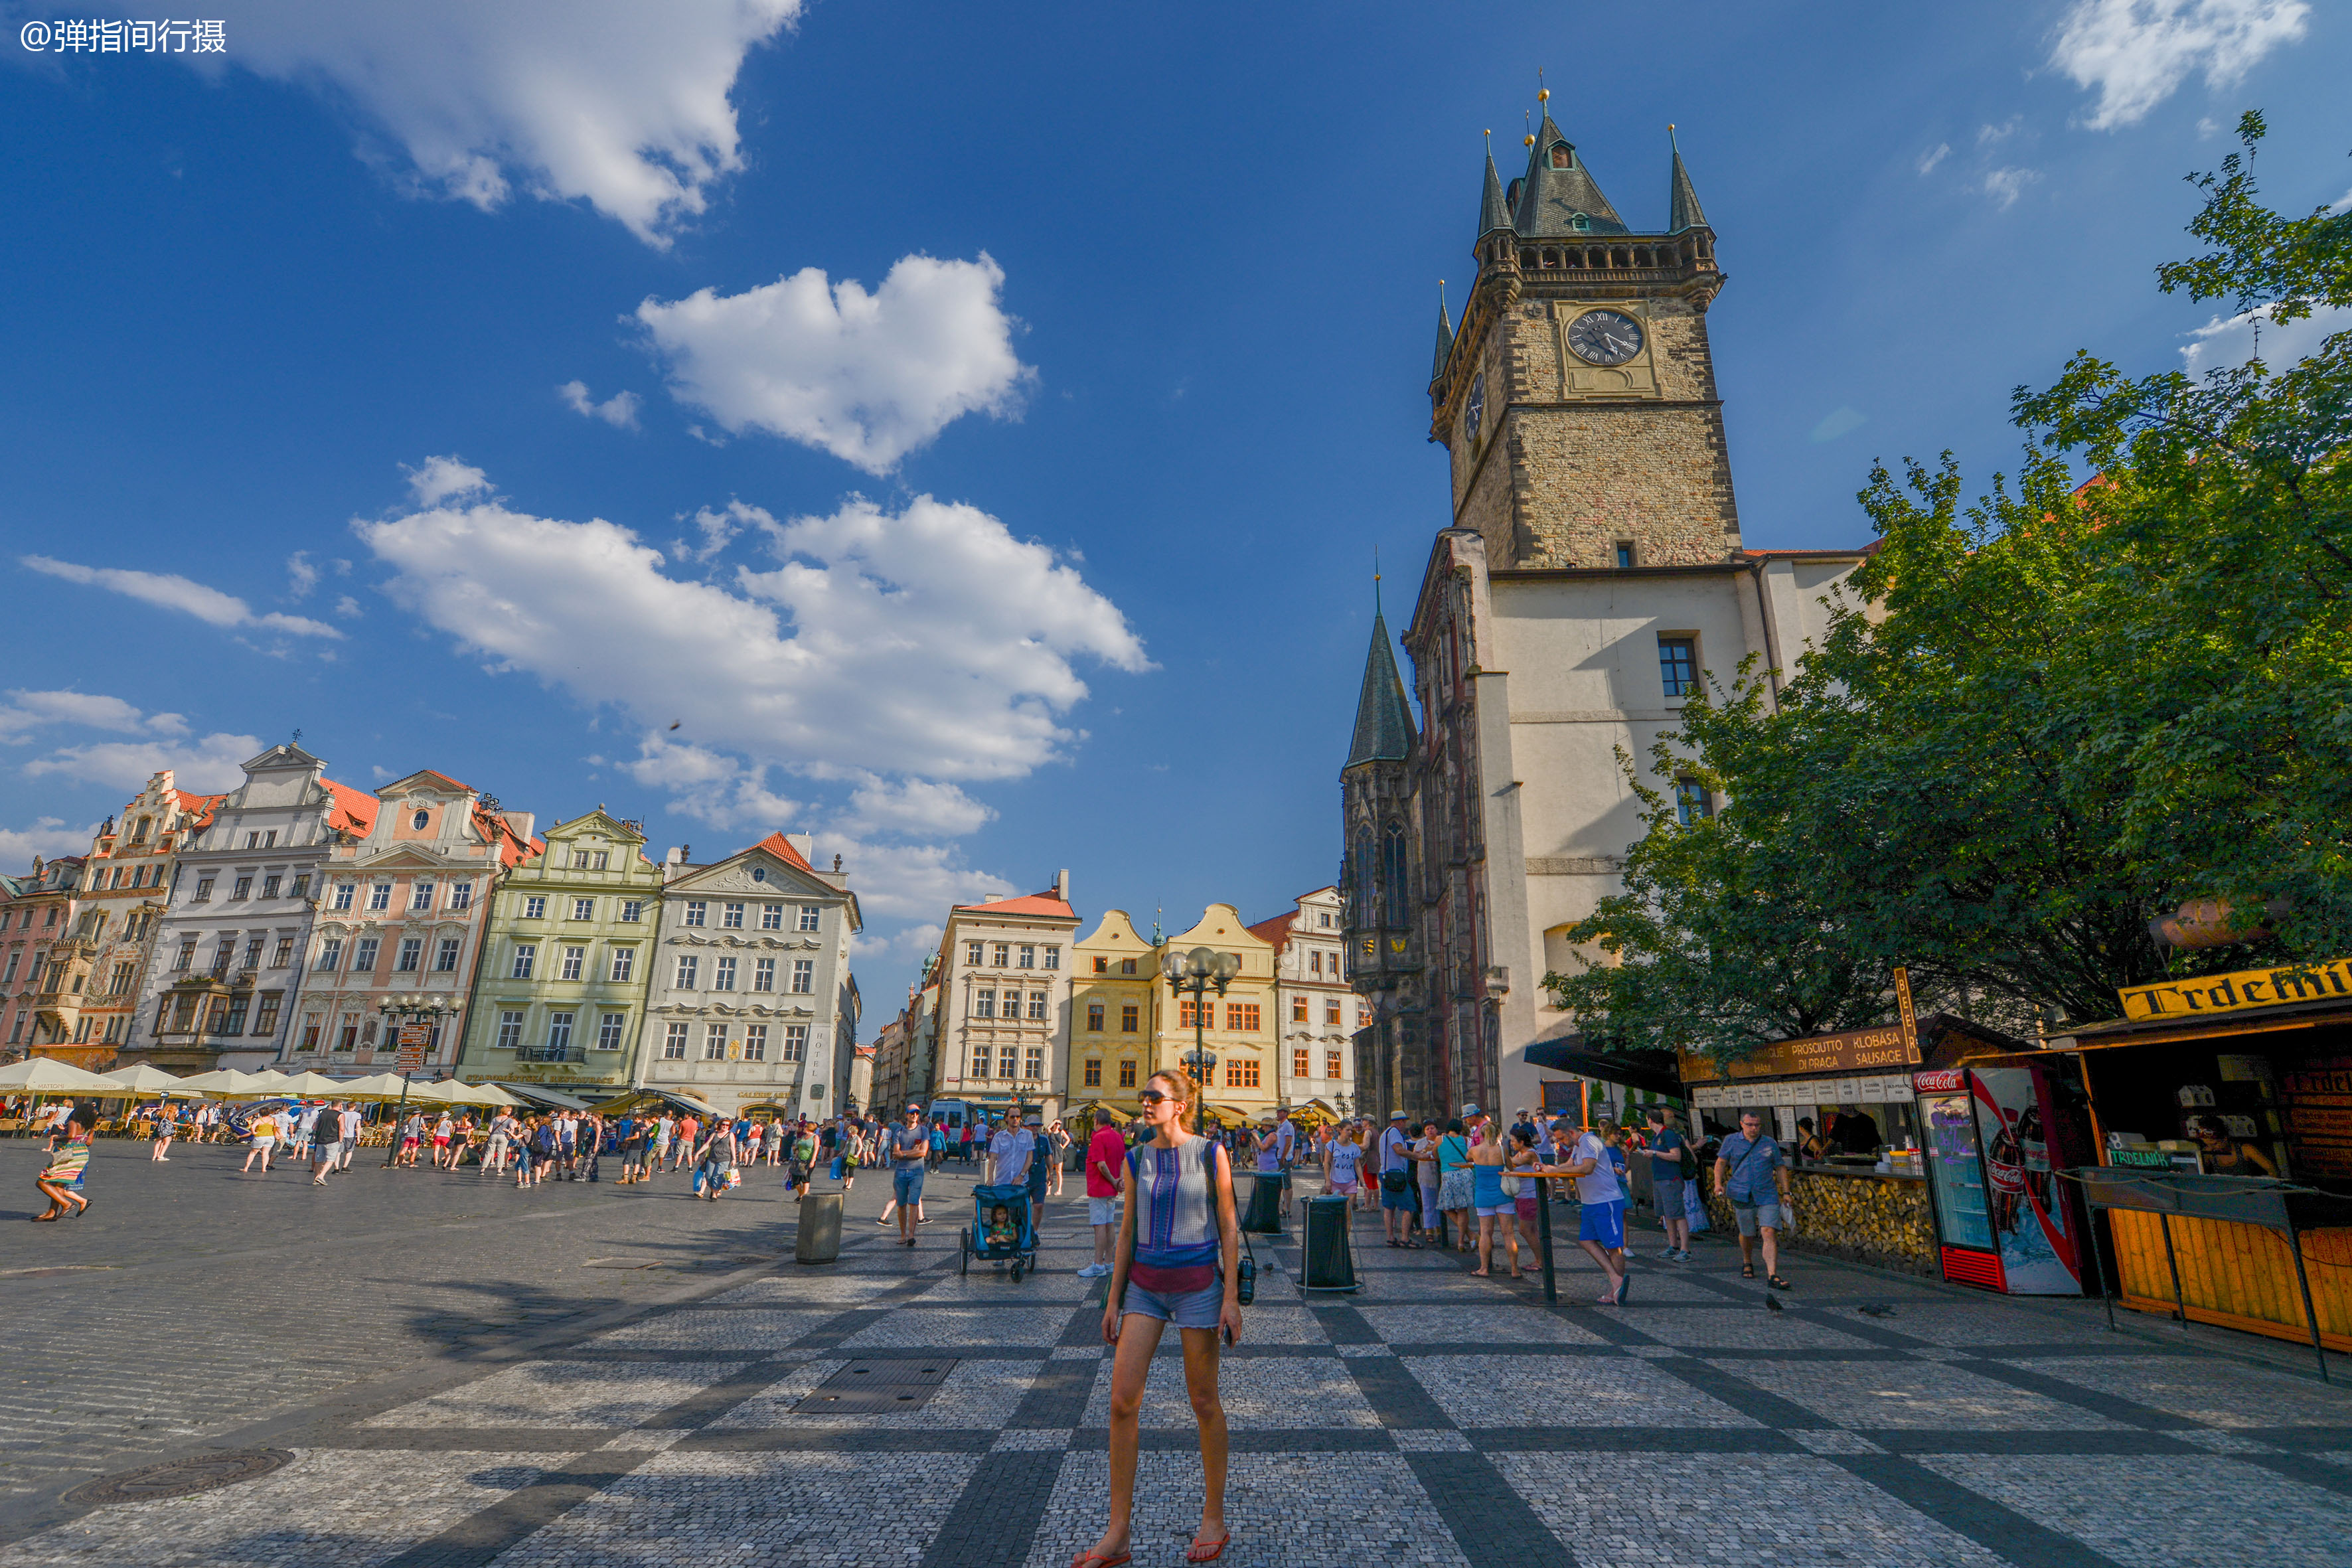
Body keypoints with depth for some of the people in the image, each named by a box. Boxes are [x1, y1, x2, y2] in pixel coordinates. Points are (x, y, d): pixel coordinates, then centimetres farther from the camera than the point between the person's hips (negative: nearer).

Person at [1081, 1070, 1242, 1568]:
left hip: (1197, 1284, -3)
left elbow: (1229, 1227, -4)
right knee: (1122, 1400, -2)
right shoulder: (1136, 1159, 3)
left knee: (1204, 1401, 8)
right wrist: (1113, 1299, 8)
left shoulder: (1210, 1153, -7)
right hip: (1144, 1285, 4)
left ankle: (1214, 1520, 26)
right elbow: (1127, 1232, 9)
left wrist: (1231, 1296, -8)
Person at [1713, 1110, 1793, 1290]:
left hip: (1767, 1196, 0)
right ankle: (1747, 1263, 38)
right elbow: (1721, 1162, 9)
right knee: (1747, 1233, 10)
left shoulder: (1770, 1143, 6)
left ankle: (1772, 1275, -14)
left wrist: (1786, 1193, 8)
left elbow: (1780, 1168, 13)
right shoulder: (1732, 1141, 5)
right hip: (1742, 1196, 0)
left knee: (1770, 1233, -14)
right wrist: (1718, 1183, -4)